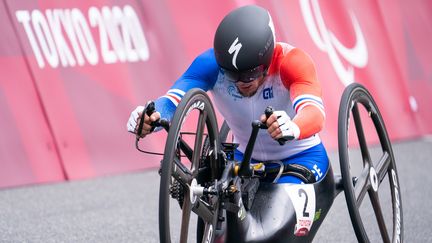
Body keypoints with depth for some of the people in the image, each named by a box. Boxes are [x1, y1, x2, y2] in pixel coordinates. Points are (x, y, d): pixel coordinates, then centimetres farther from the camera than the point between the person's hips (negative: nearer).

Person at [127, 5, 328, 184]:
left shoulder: (291, 62, -30)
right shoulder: (212, 63, -23)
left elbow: (314, 112, -47)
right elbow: (174, 99, -37)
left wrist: (293, 128, -71)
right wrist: (149, 117, -61)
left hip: (300, 157, -3)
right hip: (247, 158, 3)